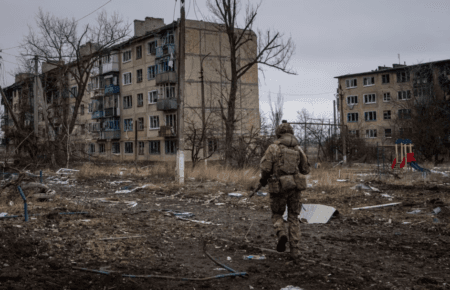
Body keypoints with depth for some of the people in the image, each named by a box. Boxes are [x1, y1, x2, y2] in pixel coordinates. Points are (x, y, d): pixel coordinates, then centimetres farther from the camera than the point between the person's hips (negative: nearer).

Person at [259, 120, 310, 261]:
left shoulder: (273, 148, -3)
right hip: (295, 186, 3)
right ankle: (295, 251, 7)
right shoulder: (298, 149, 8)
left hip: (279, 187, -3)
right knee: (294, 219, 12)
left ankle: (281, 234, -12)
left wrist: (263, 179, 9)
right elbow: (306, 169, 14)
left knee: (277, 215, 18)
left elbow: (265, 167, -11)